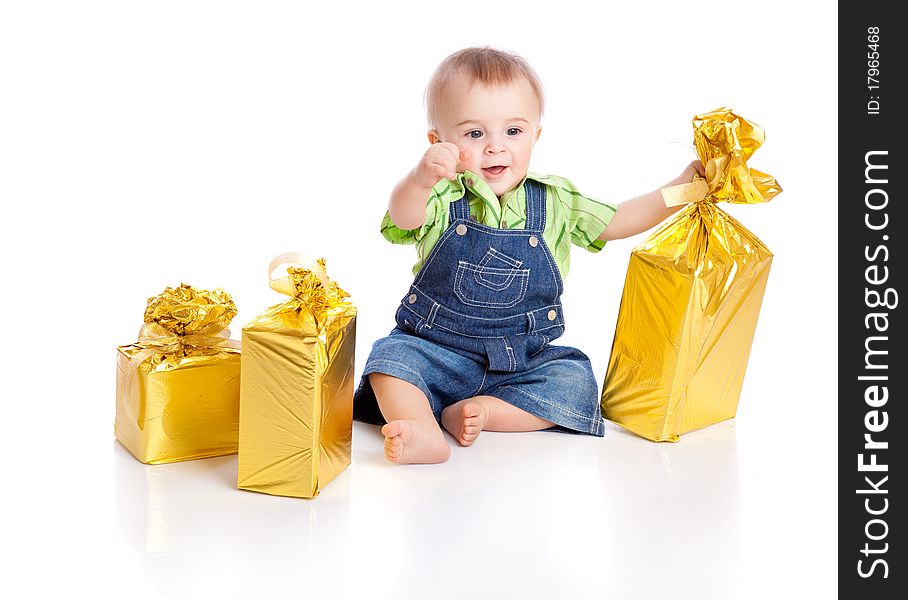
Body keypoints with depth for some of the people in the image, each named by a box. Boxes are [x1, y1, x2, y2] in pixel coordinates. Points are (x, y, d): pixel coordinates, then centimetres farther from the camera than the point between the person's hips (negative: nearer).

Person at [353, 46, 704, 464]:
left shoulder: (555, 202, 2)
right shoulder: (443, 200, -9)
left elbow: (617, 222, 13)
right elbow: (403, 215, -32)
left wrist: (680, 188, 1)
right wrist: (420, 179, -57)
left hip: (522, 361, 2)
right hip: (436, 351, -2)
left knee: (575, 382, -20)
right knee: (392, 355, -27)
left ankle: (483, 412, -20)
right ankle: (421, 432, -41)